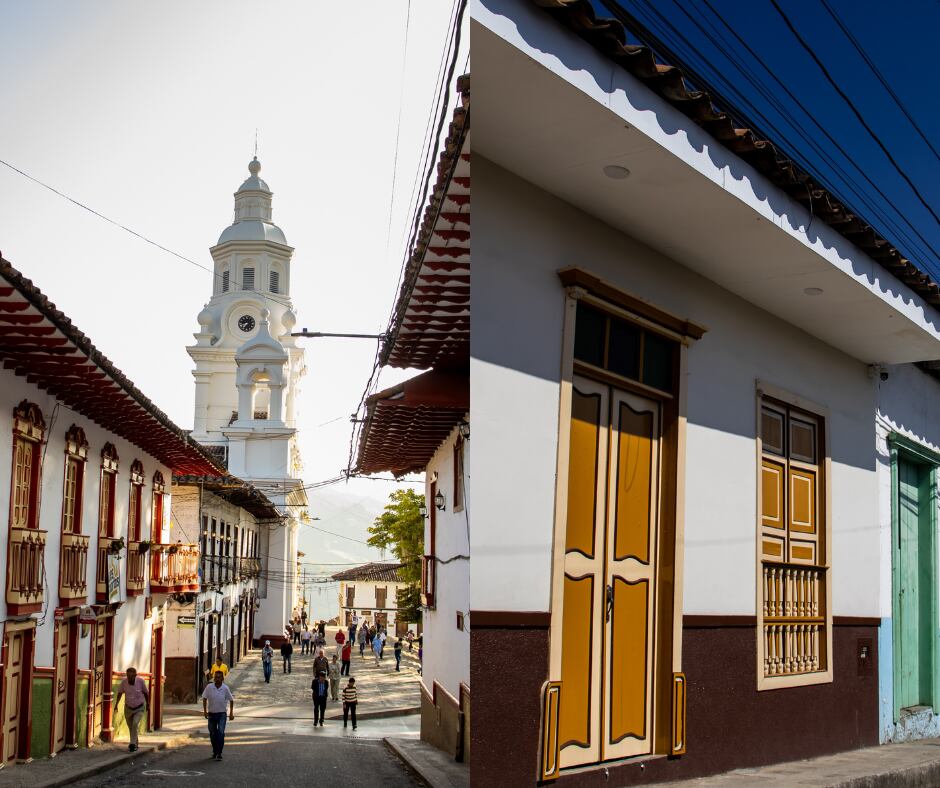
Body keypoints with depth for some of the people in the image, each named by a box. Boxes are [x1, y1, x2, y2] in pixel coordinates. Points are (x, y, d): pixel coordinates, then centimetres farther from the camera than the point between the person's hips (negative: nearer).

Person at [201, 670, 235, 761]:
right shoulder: (209, 687, -8)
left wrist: (231, 713, 2)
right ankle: (214, 752, 27)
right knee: (213, 734, 11)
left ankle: (219, 753, -11)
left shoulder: (225, 688, -8)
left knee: (221, 733, -13)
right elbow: (204, 699, 1)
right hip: (211, 713, 2)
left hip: (222, 714, -2)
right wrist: (205, 711, -3)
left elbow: (231, 700, 2)